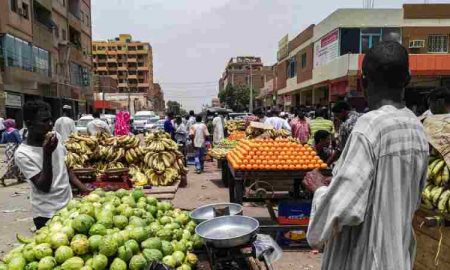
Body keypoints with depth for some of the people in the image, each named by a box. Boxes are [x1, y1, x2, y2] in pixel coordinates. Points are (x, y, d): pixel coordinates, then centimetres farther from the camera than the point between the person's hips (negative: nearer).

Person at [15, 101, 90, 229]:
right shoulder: (22, 153, -16)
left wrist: (85, 190, 5)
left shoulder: (56, 137, -1)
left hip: (69, 204, 5)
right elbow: (44, 187, -19)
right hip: (47, 214, -5)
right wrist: (47, 153, -28)